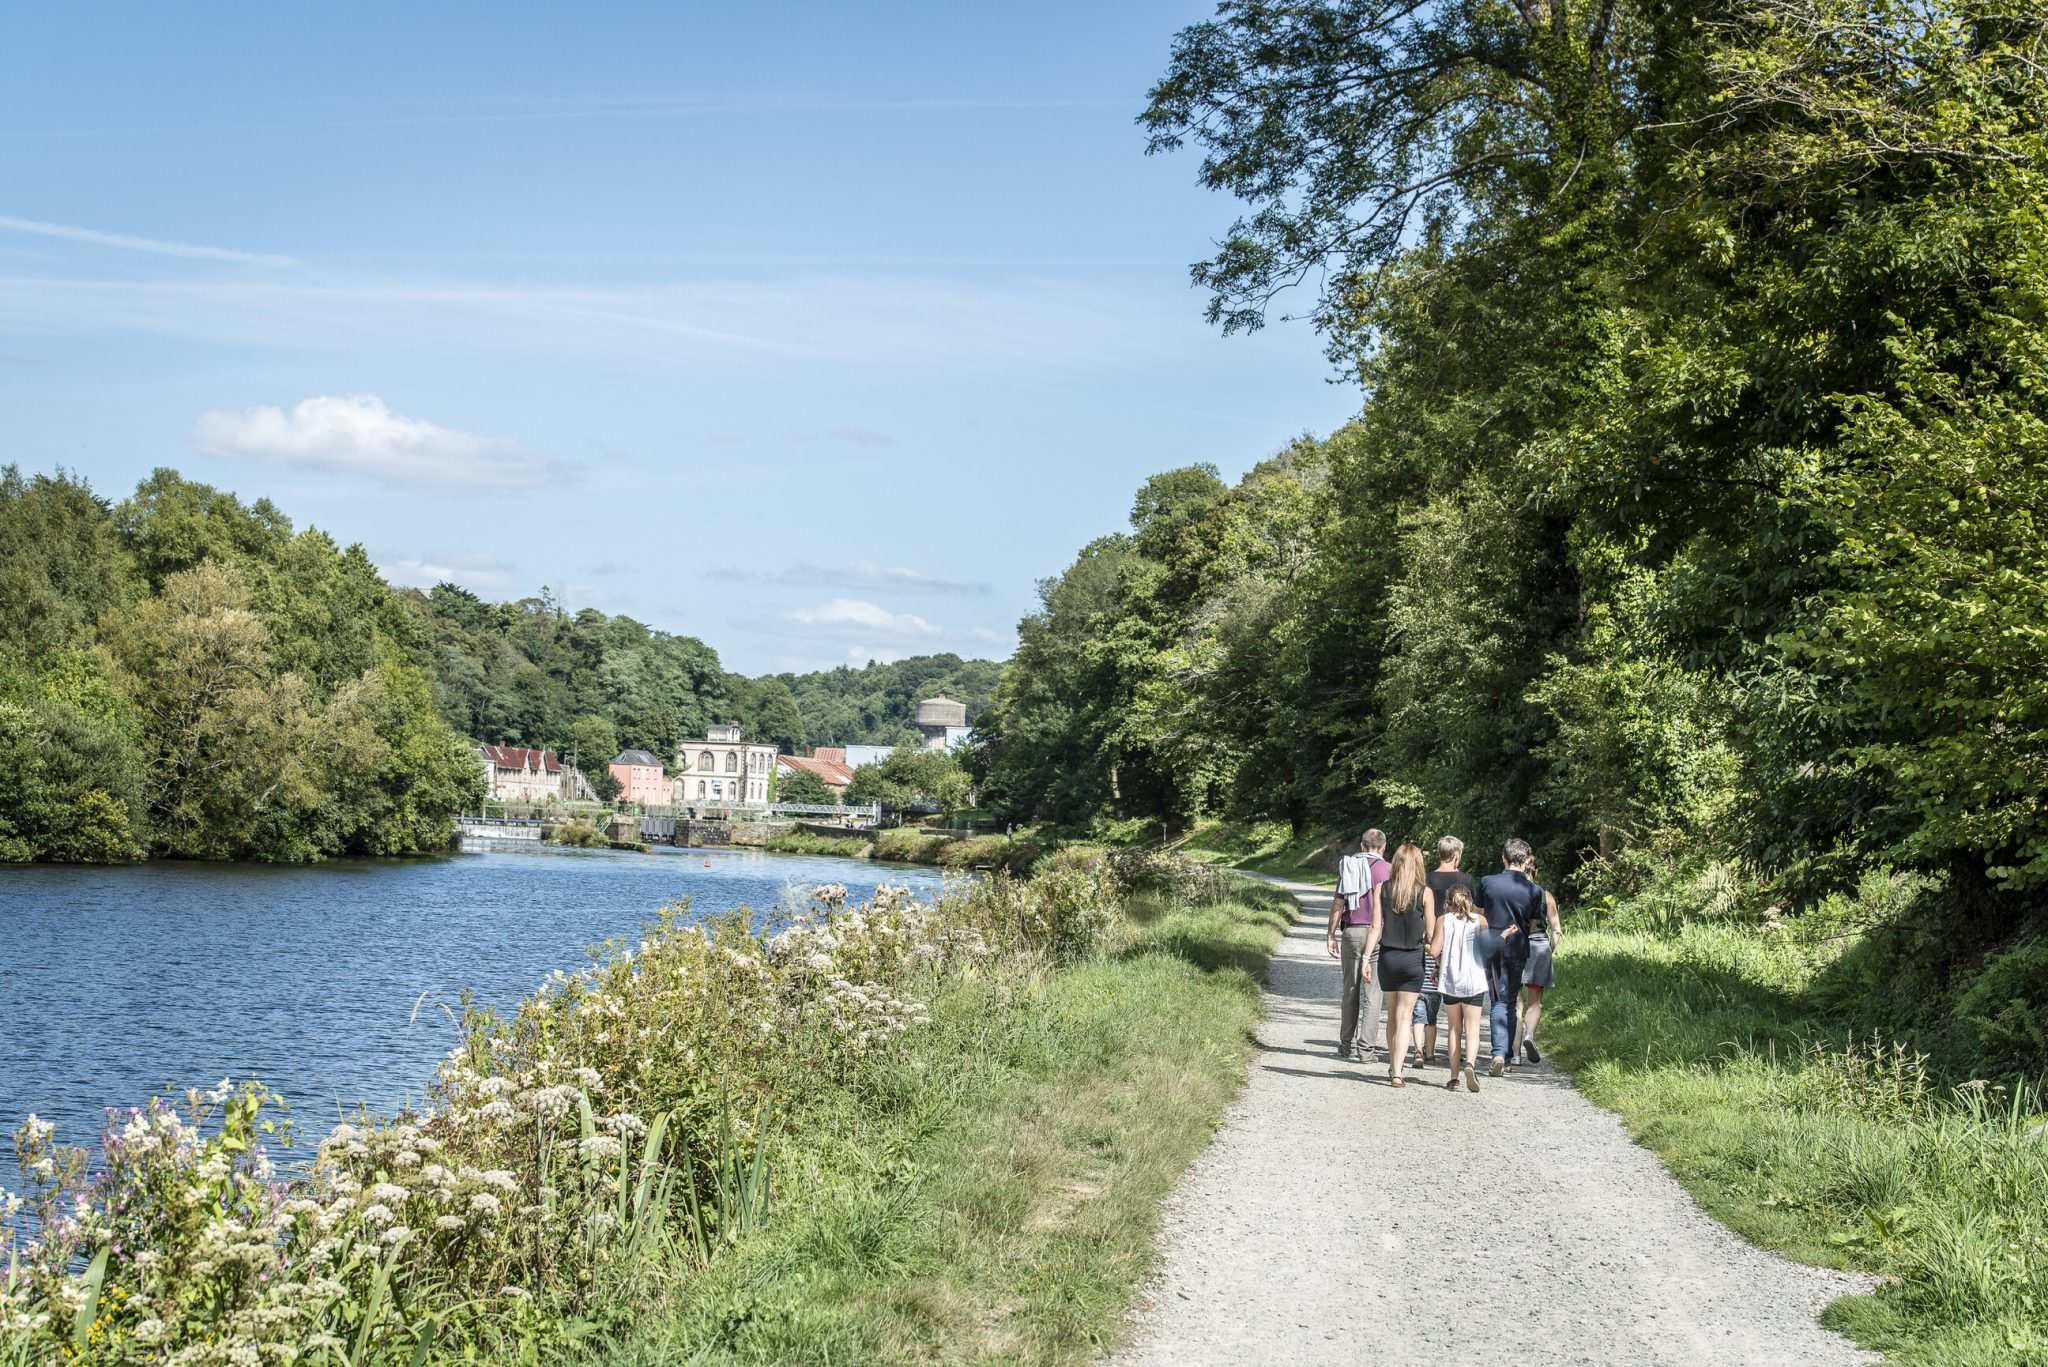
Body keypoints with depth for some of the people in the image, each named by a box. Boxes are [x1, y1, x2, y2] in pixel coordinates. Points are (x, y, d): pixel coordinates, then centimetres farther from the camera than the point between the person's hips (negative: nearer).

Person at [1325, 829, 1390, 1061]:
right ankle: (1365, 1048, -3)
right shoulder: (1386, 868, -3)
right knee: (1372, 992, 0)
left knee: (1350, 990, 13)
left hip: (1350, 931, 4)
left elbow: (1337, 902, 6)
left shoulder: (1348, 866, 7)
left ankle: (1346, 1044, 15)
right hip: (1376, 931, -3)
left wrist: (1332, 935, 10)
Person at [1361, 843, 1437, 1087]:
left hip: (1387, 957, 2)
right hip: (1412, 959, -2)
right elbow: (1431, 933, -3)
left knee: (1392, 1014, 18)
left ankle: (1393, 1066, 27)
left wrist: (1367, 958, 0)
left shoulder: (1383, 890, 0)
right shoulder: (1425, 893, -6)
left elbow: (1376, 927, -3)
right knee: (1404, 1017, -1)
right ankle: (1396, 1073, -8)